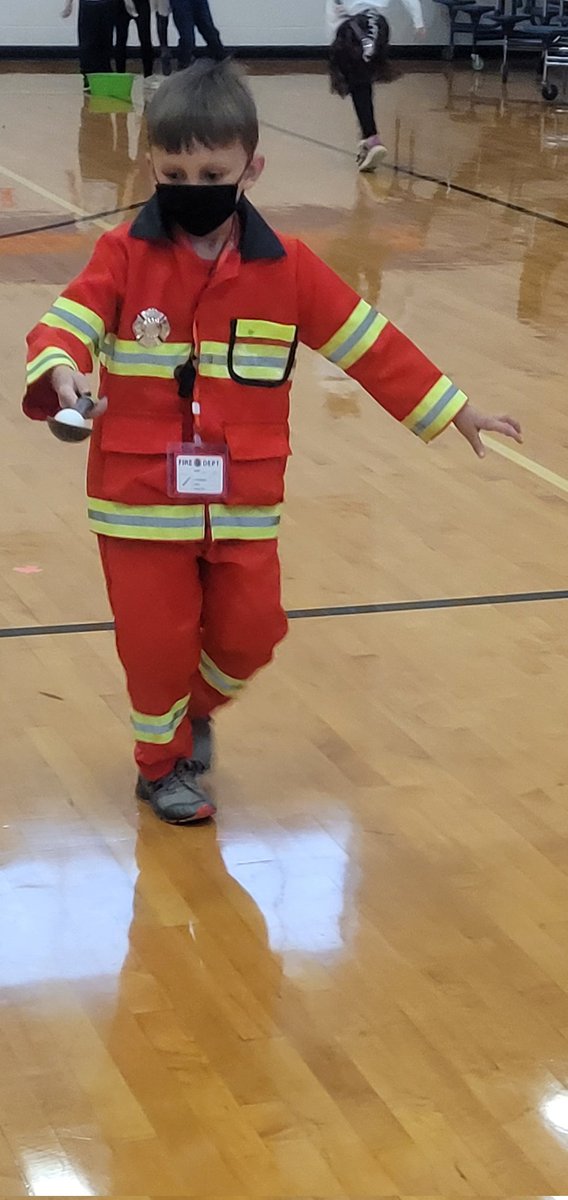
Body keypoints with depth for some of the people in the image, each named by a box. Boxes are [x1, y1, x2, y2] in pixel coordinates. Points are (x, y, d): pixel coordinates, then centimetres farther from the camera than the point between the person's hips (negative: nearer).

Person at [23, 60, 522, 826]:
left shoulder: (286, 268, -2)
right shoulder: (125, 255, -7)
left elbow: (370, 343, 4)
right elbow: (67, 323, -15)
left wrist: (454, 412, 8)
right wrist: (59, 370, -40)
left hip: (242, 499, 2)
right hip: (142, 496, -2)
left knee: (249, 635, 9)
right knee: (157, 638, 5)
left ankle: (196, 708, 41)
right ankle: (162, 761, 30)